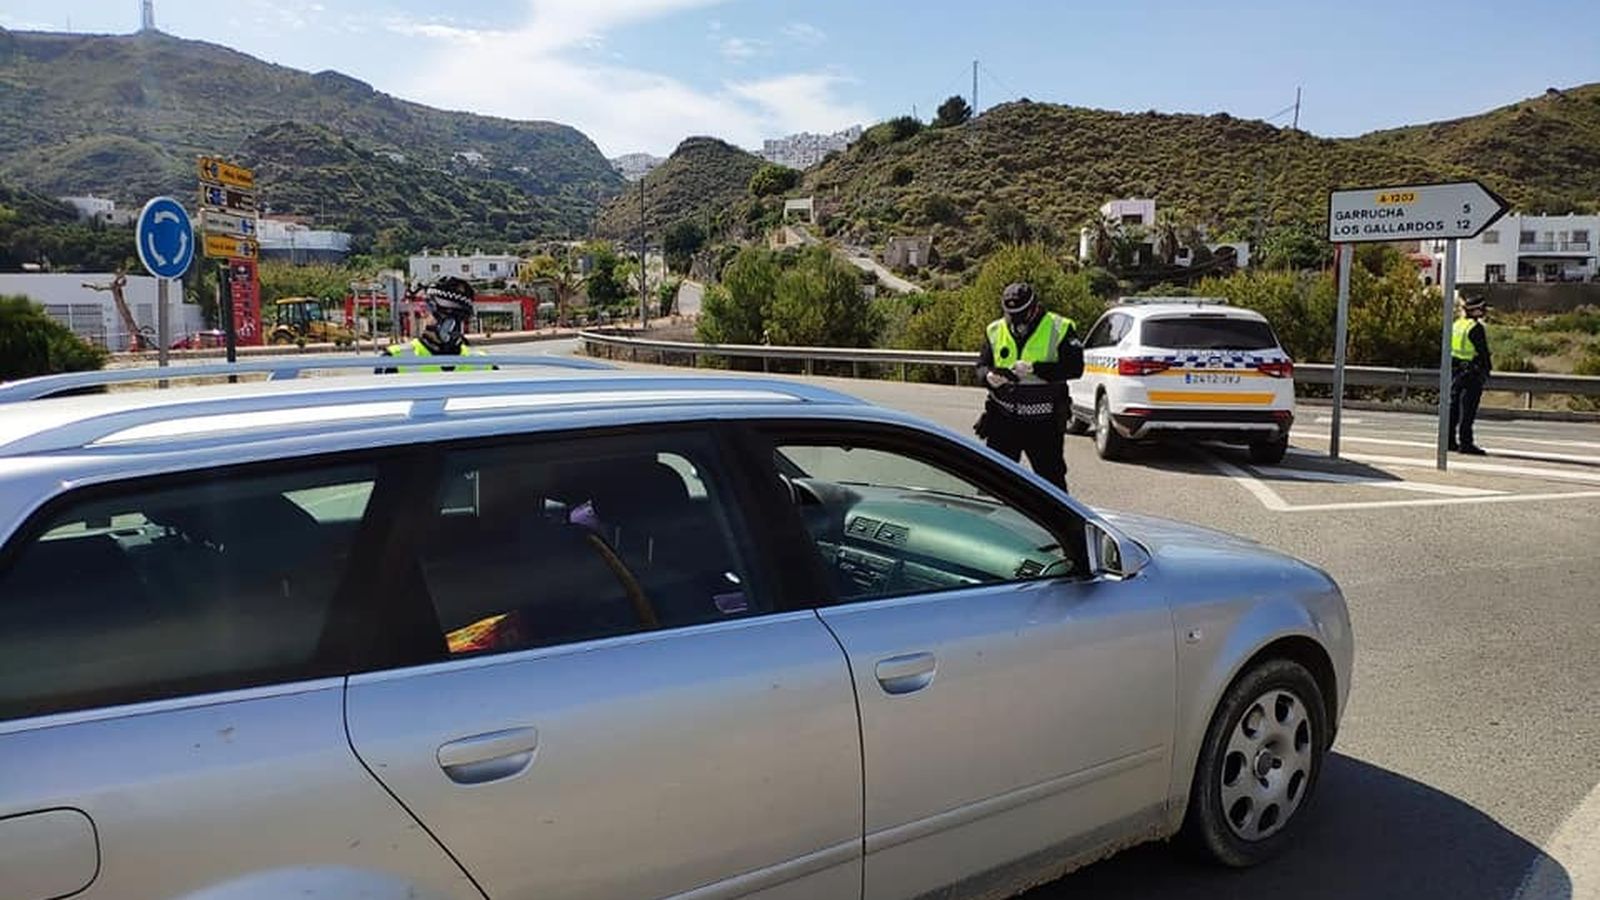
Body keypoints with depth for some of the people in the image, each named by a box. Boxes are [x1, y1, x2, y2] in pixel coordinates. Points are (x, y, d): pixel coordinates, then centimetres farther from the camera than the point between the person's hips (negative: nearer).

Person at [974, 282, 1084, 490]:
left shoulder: (1059, 329, -4)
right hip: (1003, 418, 3)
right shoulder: (994, 331, 8)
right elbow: (981, 366, 8)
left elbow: (1075, 367, -13)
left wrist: (1034, 369, -23)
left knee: (1051, 476, 7)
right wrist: (989, 376, -17)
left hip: (1044, 422, -3)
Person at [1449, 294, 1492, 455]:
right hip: (1472, 372, -8)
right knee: (1467, 409, -6)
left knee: (1453, 405, 11)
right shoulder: (1476, 328, -15)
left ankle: (1449, 440, 13)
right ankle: (1465, 442, -5)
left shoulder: (1456, 325, 10)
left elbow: (1449, 349, 14)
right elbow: (1483, 352, -13)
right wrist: (1487, 369, -3)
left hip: (1455, 370, 8)